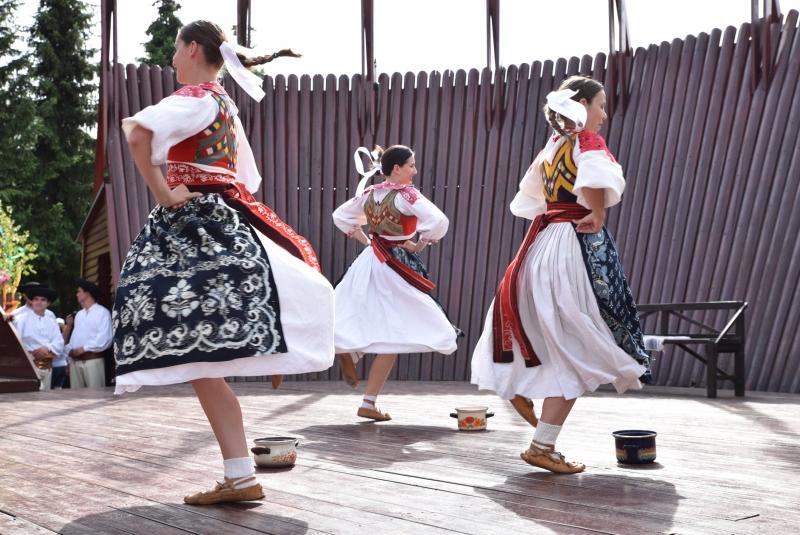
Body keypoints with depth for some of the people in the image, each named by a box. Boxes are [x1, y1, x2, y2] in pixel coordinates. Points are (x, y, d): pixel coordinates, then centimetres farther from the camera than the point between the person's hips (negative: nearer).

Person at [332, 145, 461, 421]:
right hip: (395, 266, -7)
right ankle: (369, 404, 1)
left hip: (369, 260, 7)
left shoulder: (370, 193, 6)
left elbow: (341, 216, 18)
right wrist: (420, 245, -7)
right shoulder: (406, 194, -13)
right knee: (393, 336, 1)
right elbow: (439, 221, -23)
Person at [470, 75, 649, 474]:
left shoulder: (551, 147, 17)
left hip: (544, 242, 8)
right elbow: (595, 178, -31)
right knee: (576, 351, -2)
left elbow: (529, 199, 28)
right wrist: (597, 215, -17)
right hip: (579, 244, -8)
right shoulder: (588, 141, -8)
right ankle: (542, 447, 0)